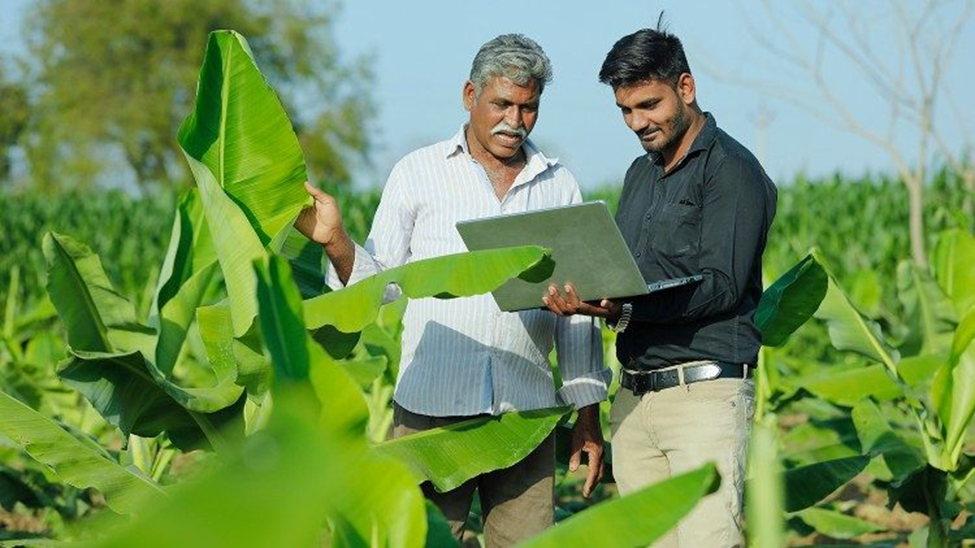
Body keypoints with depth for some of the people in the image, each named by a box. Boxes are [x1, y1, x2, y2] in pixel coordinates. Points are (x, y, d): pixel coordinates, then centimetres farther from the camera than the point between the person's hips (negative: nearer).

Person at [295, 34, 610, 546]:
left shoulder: (560, 186, 12)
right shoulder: (418, 172, 6)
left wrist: (589, 414, 11)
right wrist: (335, 240, -16)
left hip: (526, 410, 2)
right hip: (431, 407, -2)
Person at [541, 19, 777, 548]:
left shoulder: (731, 169, -5)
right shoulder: (640, 175, 20)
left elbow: (721, 285, -15)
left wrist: (625, 308, -26)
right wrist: (579, 296, -4)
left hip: (703, 391, -7)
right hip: (633, 396, 7)